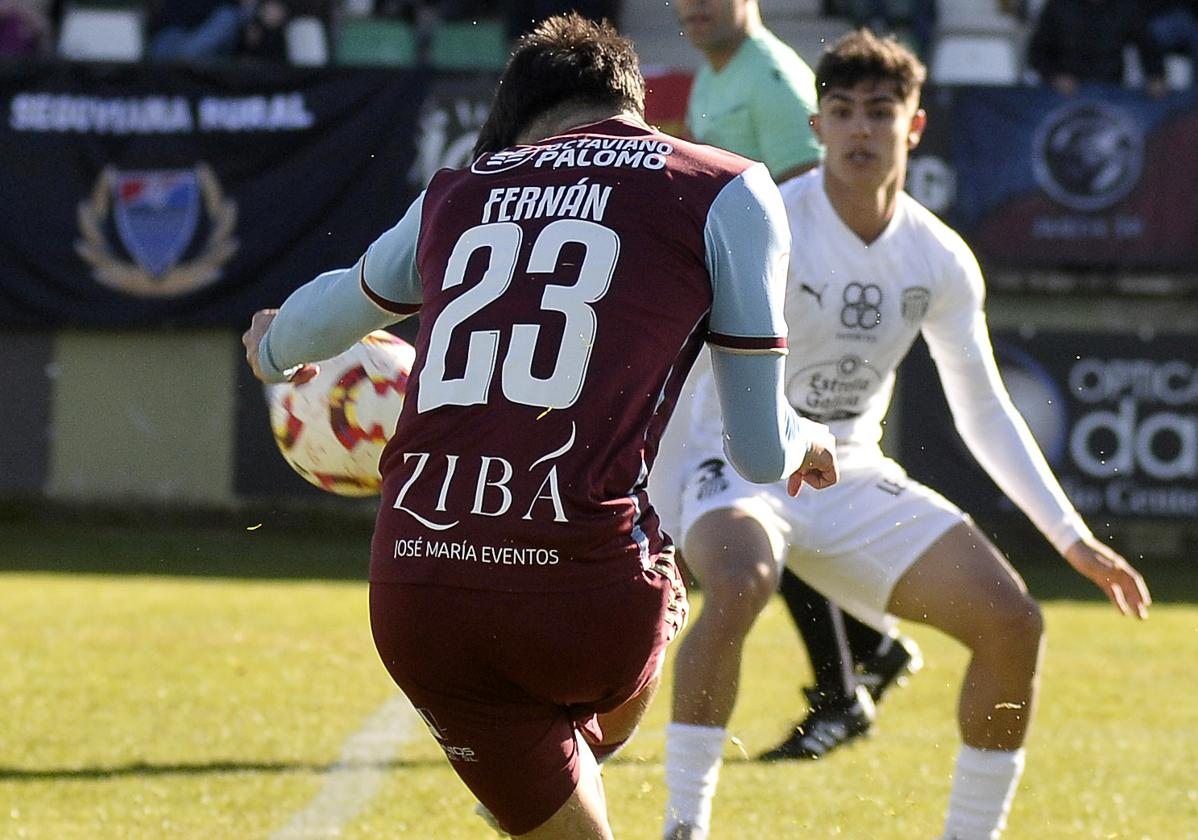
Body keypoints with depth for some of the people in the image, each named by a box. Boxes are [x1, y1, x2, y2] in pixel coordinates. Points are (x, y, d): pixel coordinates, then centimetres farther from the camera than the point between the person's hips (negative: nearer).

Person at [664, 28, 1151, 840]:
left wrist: (1072, 536, 5)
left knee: (1014, 623, -7)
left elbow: (984, 409, 9)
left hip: (853, 477, 6)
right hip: (741, 465, -5)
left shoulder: (941, 260, -1)